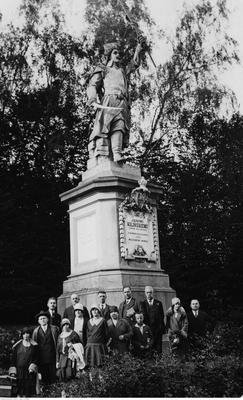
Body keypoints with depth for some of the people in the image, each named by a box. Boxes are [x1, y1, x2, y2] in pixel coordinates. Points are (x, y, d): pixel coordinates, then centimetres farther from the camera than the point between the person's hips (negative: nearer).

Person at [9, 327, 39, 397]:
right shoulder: (17, 346, 7)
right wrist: (13, 371, -2)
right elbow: (13, 358, 5)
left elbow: (36, 358, 4)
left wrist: (32, 367, -11)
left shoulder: (34, 346, 6)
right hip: (19, 370, 0)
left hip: (29, 372, 0)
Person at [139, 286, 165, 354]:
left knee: (158, 347, -2)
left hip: (157, 329, 0)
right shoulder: (142, 303, 12)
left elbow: (162, 316, 9)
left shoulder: (158, 303, 13)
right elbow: (141, 315, 1)